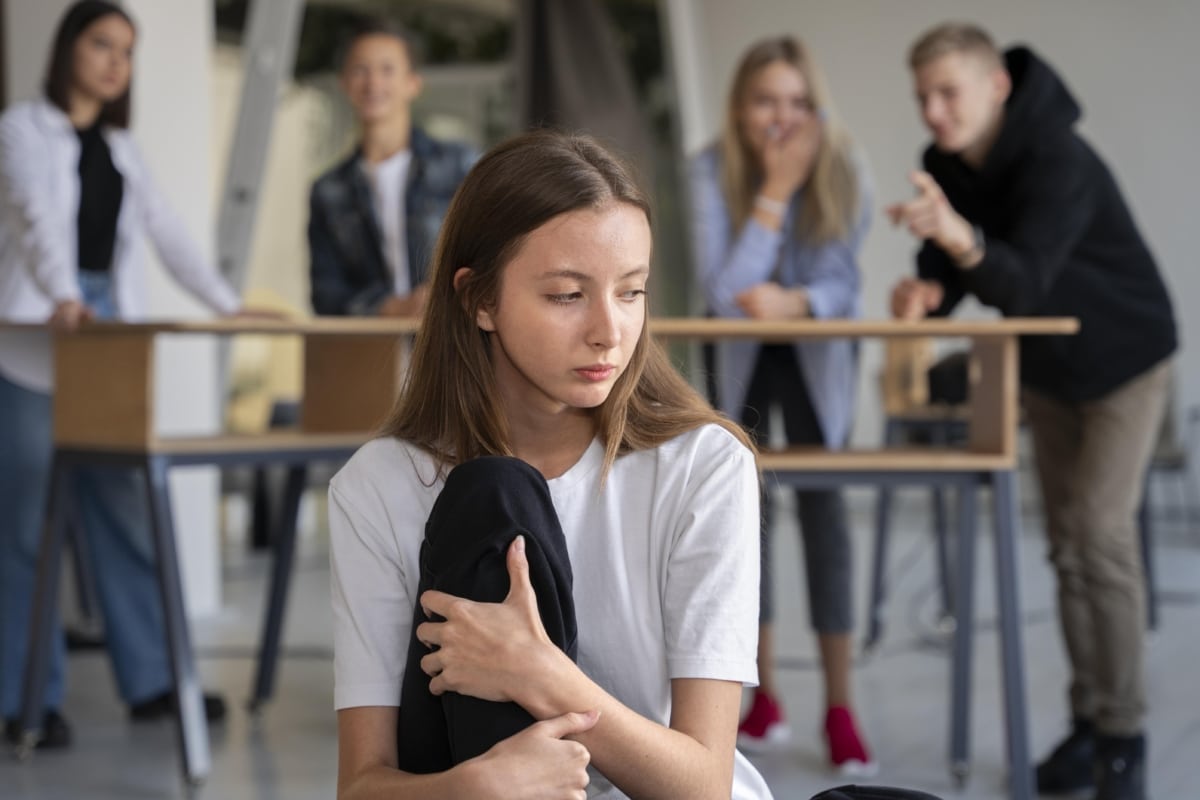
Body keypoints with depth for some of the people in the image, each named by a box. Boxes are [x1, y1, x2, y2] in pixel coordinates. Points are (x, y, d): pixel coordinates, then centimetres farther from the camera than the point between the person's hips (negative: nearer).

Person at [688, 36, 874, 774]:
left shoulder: (841, 166, -22)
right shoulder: (714, 168, -25)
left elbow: (843, 282, -18)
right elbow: (723, 292, -31)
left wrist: (793, 301, -40)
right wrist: (775, 190, -36)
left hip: (817, 347, 0)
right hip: (738, 352, 0)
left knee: (822, 498, -8)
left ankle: (840, 706, -5)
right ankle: (766, 695, 13)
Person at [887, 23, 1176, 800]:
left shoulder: (1059, 161, -31)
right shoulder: (946, 164, -9)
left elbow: (1024, 281, -42)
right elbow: (948, 267, -3)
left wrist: (961, 238, -61)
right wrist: (928, 290, -26)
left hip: (1124, 357, -7)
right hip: (1048, 368, 7)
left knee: (1102, 533, -15)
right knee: (1068, 543, 7)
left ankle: (1125, 734, -6)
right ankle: (1091, 721, 15)